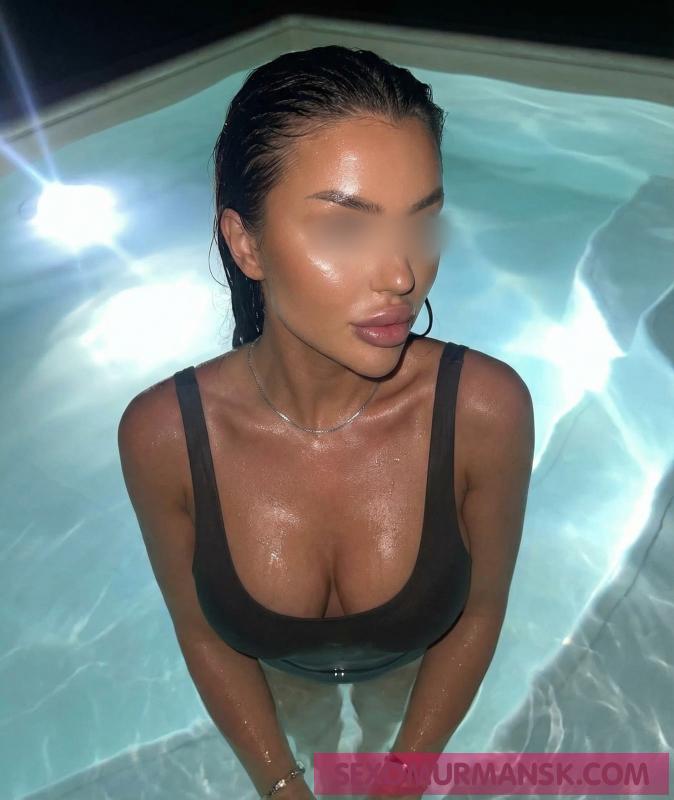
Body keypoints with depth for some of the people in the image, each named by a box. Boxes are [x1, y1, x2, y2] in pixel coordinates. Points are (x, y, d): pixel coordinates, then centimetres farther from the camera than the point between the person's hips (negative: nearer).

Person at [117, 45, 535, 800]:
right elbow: (202, 630, -16)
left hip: (416, 661, 0)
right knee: (304, 738, 36)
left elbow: (480, 610, -18)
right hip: (276, 669, 1)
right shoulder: (162, 433, -35)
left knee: (392, 729, 35)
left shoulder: (486, 407, -37)